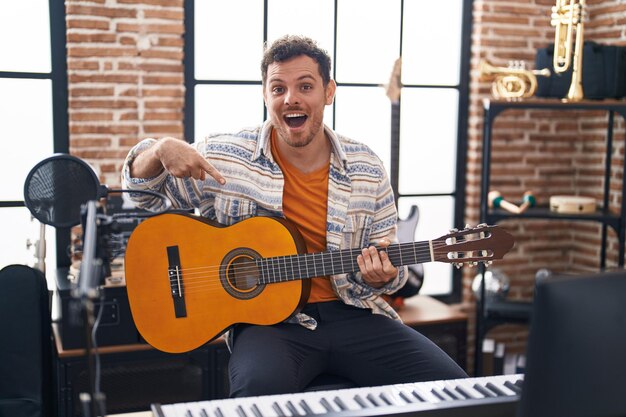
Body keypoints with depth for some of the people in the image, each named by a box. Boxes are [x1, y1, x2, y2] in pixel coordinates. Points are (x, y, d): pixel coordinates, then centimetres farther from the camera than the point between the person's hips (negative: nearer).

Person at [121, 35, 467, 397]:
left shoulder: (366, 169, 4)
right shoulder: (226, 156, 0)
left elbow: (389, 261, 12)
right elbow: (141, 188, 7)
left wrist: (381, 277, -13)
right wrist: (161, 150, -15)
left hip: (350, 311, 3)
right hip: (266, 317, -2)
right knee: (261, 387, -37)